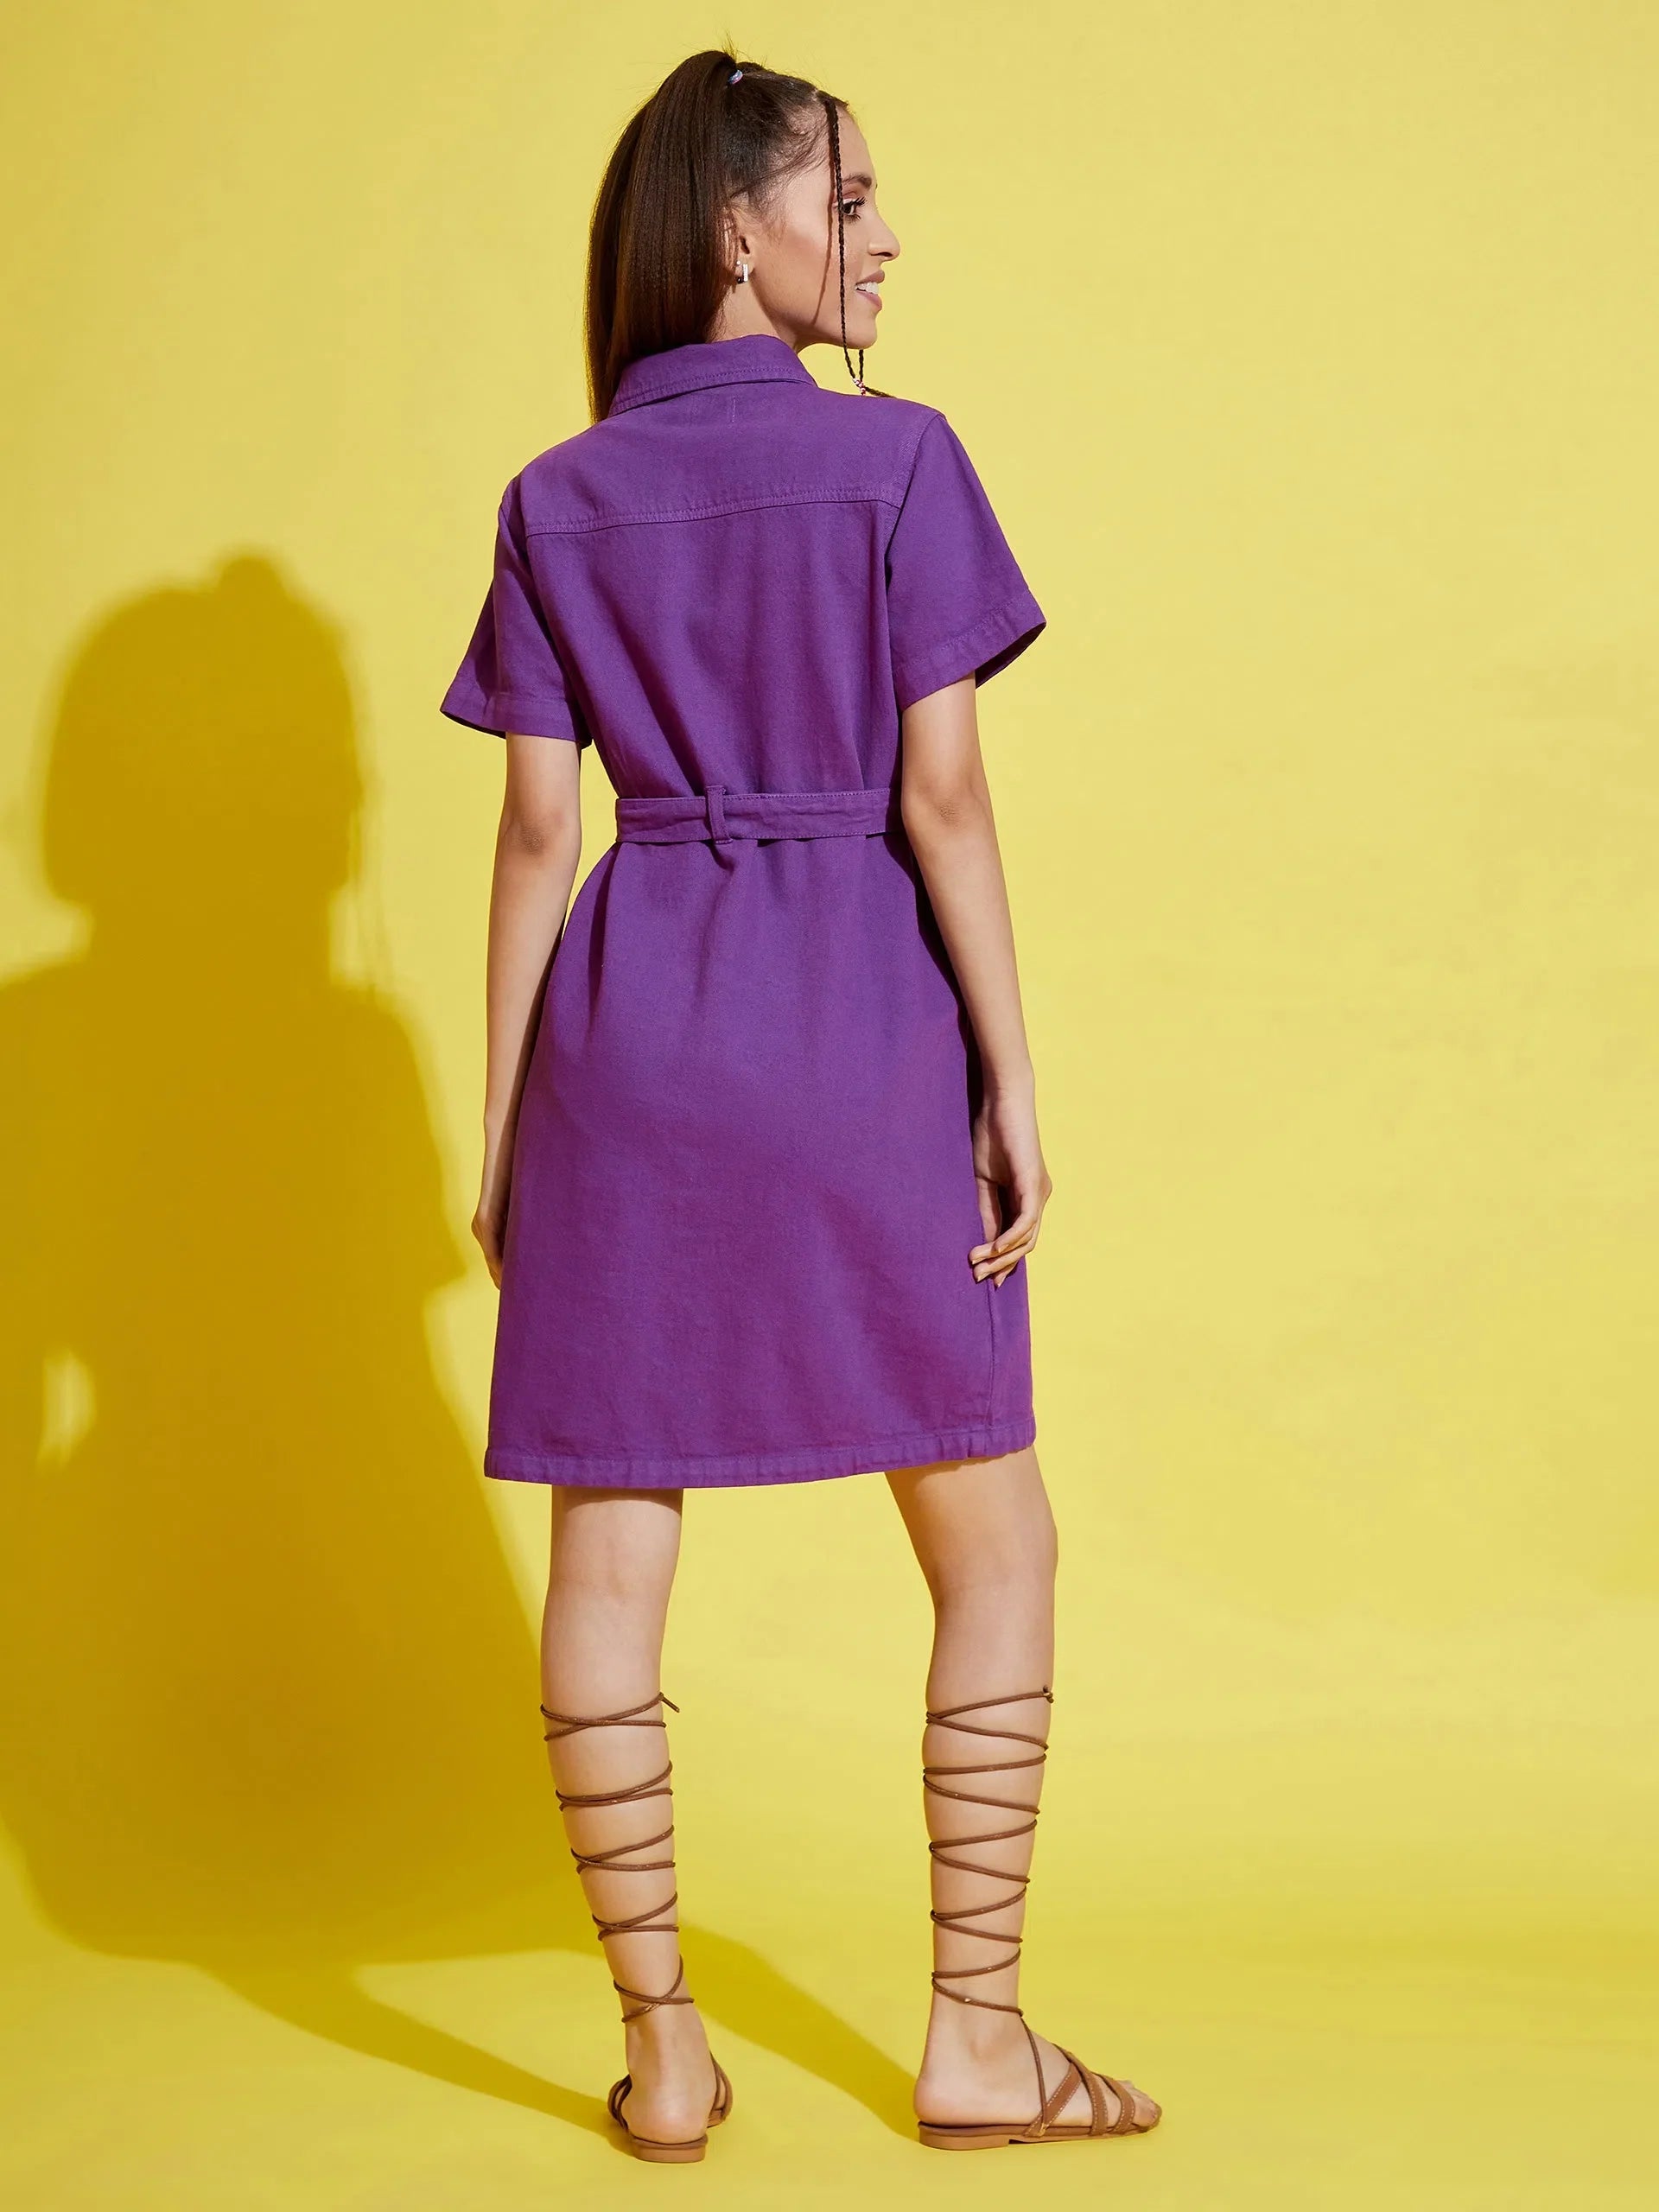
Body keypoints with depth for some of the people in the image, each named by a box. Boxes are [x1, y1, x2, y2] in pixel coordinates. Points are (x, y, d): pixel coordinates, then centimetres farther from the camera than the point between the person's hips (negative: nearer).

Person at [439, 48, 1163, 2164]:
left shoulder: (560, 498, 6)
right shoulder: (895, 458, -4)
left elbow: (535, 832, 3)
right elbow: (941, 799, -9)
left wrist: (500, 1127, 8)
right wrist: (1013, 1082, -4)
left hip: (630, 1031, 3)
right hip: (856, 1025, -3)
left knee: (610, 1554, 6)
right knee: (993, 1539, 10)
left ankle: (663, 2049, 11)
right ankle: (974, 2035, 13)